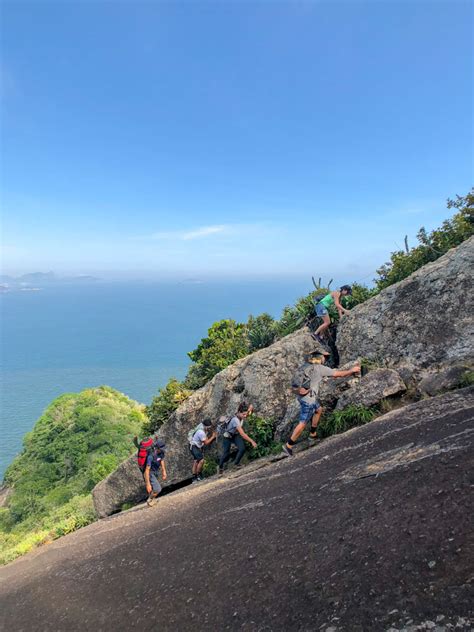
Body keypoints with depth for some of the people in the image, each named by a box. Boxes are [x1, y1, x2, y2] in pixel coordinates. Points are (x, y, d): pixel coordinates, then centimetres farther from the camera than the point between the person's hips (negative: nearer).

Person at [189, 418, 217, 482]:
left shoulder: (205, 430, -2)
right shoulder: (201, 432, -30)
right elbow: (206, 443, -24)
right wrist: (213, 437, -16)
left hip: (198, 447, 10)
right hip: (194, 447, -10)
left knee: (196, 461, 10)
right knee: (201, 460, -16)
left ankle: (194, 478, 15)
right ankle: (198, 475, -3)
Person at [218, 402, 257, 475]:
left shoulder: (242, 415, -20)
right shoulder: (235, 420, -40)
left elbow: (251, 407, -3)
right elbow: (242, 434, -42)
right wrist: (252, 441, -41)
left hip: (236, 434, 6)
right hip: (227, 436, -6)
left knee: (242, 448, -14)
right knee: (226, 453, 0)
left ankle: (236, 463, 10)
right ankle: (220, 467, 29)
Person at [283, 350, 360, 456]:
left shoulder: (307, 365, 8)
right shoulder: (320, 368, -12)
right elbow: (340, 374, -4)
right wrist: (352, 370, 11)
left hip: (302, 396, 8)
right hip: (308, 399, -8)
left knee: (318, 410, 28)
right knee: (303, 424, 3)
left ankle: (313, 434, 41)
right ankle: (288, 446, 10)